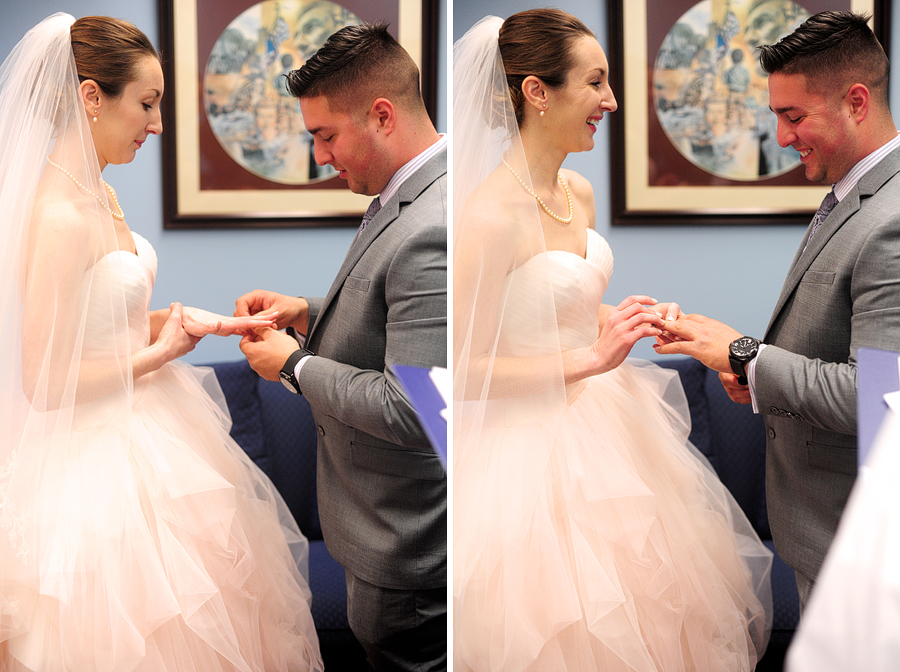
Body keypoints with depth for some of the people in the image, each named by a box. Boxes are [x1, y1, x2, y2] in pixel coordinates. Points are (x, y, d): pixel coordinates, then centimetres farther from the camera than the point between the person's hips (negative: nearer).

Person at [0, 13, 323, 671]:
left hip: (141, 437, 10)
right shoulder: (59, 217, -24)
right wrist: (160, 352, -13)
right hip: (99, 462, -10)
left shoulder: (101, 197, 6)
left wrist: (188, 320, -1)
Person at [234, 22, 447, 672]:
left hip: (407, 539, -10)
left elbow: (409, 411, -30)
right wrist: (308, 313, 4)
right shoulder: (406, 193, 4)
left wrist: (295, 365, -16)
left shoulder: (434, 233, -30)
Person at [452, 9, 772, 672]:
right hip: (533, 448, -8)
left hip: (602, 420, 8)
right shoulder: (490, 214, -23)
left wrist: (634, 319, 0)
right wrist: (591, 360, -22)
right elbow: (467, 366, -21)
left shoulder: (580, 192, 4)